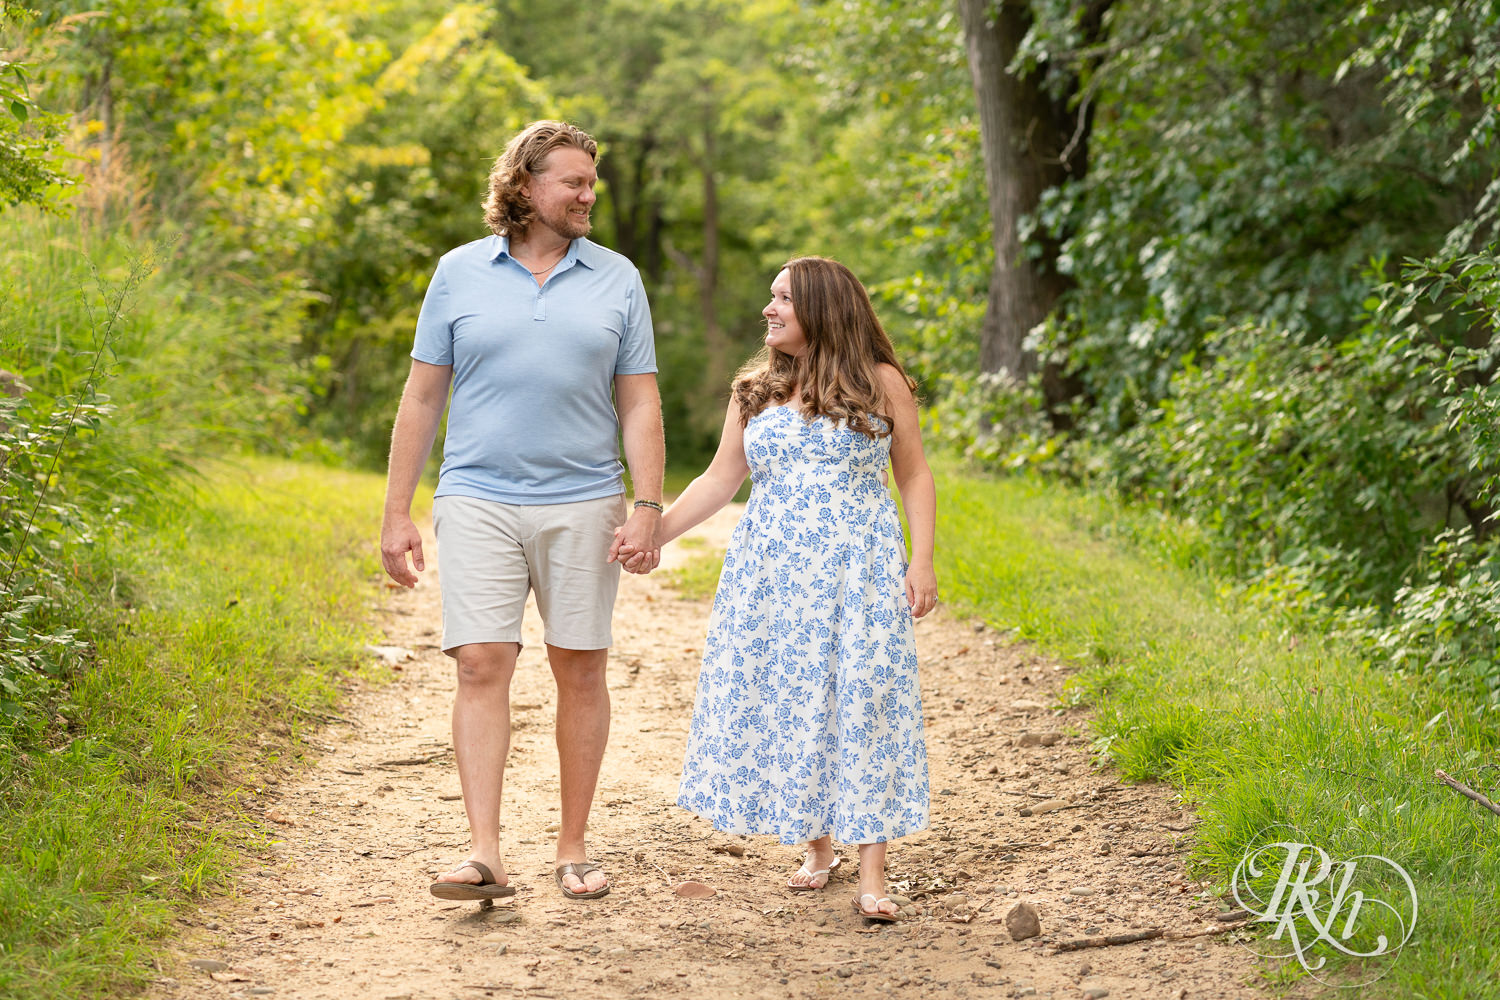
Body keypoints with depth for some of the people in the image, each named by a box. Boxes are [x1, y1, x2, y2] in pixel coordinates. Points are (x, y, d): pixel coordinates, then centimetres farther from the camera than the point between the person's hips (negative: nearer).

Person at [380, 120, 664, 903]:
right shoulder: (460, 273, 6)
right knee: (480, 667, -10)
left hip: (582, 505, 1)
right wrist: (396, 514, 3)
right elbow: (421, 397, 7)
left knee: (580, 669, 4)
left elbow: (639, 403, 7)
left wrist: (648, 505, -5)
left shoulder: (617, 279, 8)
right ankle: (485, 856, -12)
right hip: (480, 501, -1)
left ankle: (573, 849, 14)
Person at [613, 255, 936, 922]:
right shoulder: (755, 391, 11)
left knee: (861, 703, -7)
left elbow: (914, 477, 5)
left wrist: (922, 560, -5)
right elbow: (719, 480, 12)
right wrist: (653, 533, 2)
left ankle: (872, 872, -4)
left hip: (858, 568, -3)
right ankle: (817, 847, 19)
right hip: (773, 572, 4)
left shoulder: (880, 383, 2)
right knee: (782, 702, 2)